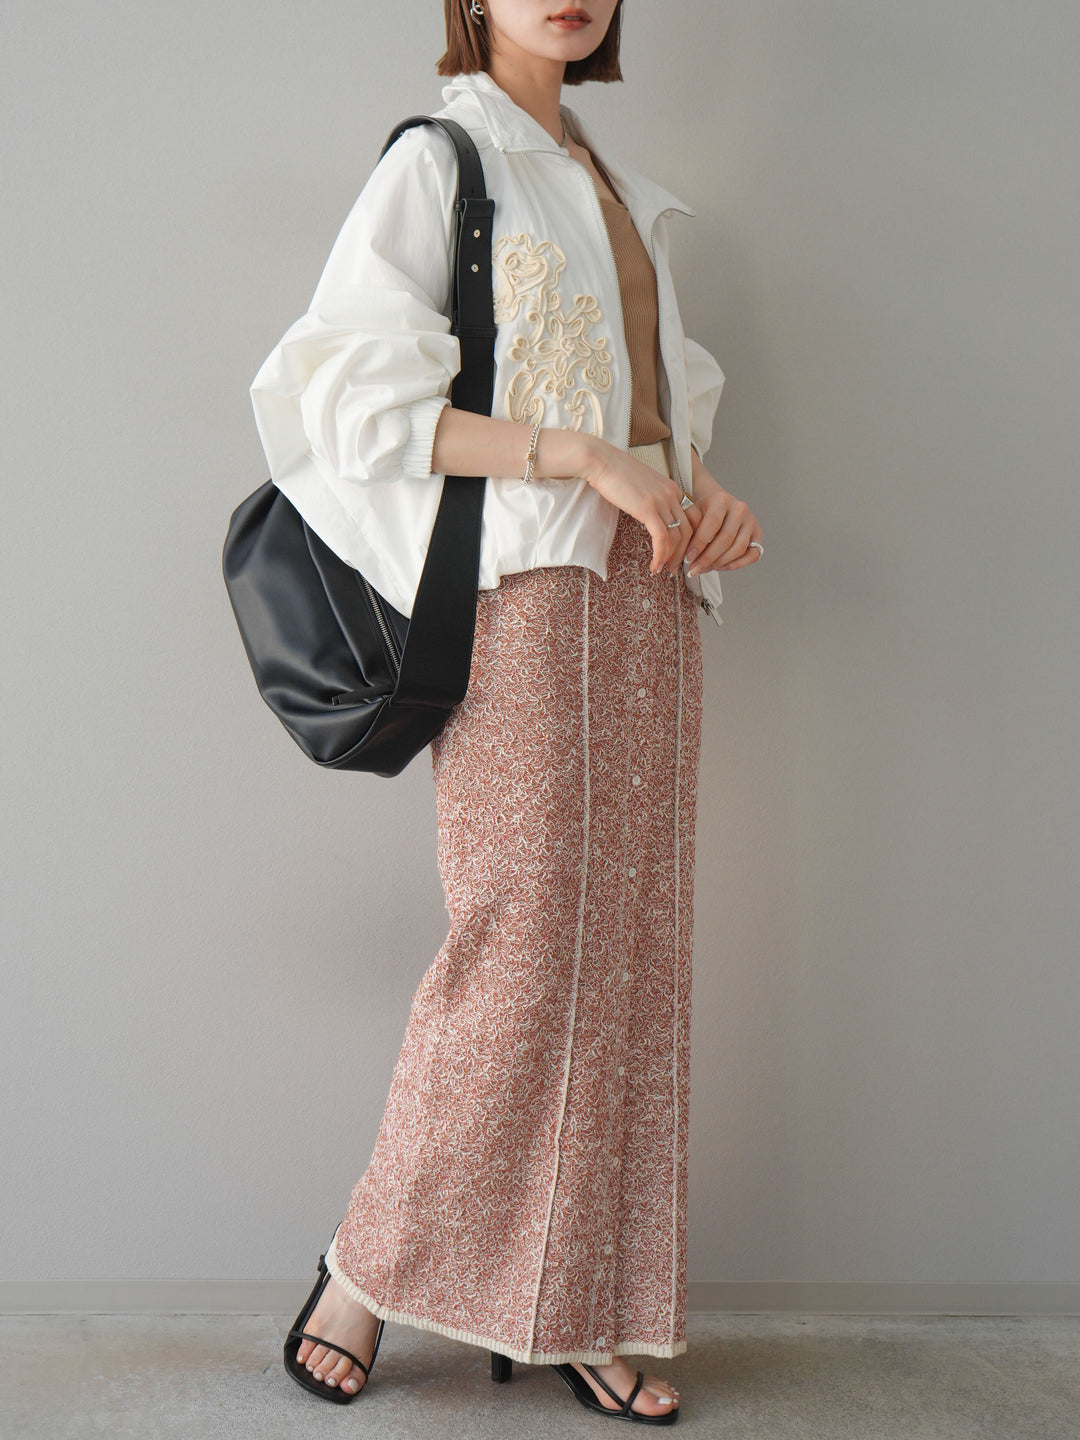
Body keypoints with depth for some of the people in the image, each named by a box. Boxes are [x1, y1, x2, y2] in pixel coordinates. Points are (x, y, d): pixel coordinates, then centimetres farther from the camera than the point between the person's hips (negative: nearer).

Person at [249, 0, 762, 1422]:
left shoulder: (614, 182, 23)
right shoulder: (435, 161, 0)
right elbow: (355, 393, -10)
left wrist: (702, 490, 4)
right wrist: (587, 457, -16)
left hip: (644, 591, 7)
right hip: (523, 593, -7)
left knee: (627, 946, 5)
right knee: (521, 944, -8)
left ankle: (580, 1306, 14)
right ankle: (369, 1265, 12)